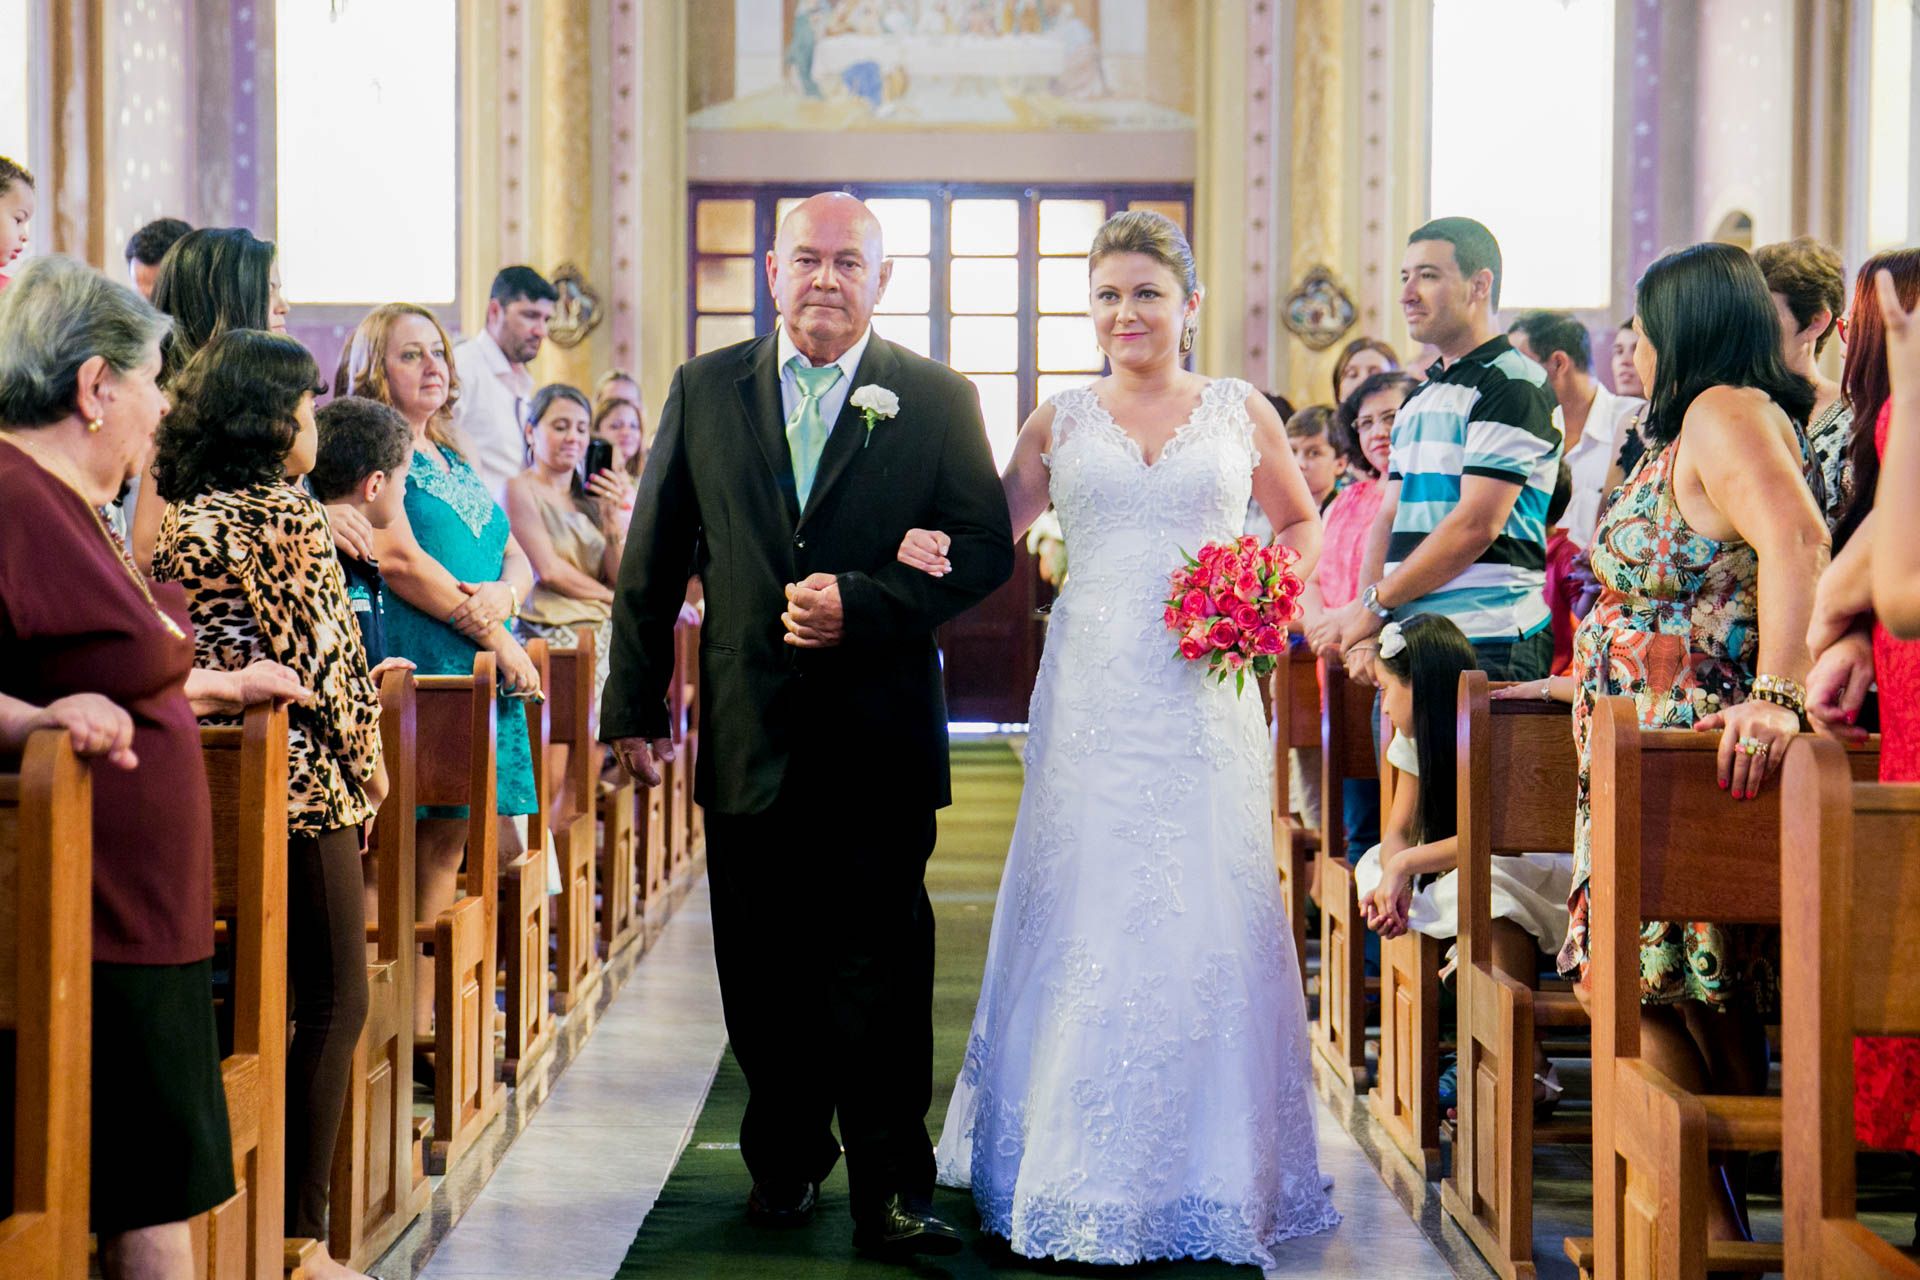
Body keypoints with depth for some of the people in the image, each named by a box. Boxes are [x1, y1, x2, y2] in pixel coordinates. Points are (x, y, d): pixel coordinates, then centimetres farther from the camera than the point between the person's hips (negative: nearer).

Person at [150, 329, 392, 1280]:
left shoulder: (172, 517, 10)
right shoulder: (286, 515, -12)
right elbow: (320, 657, -14)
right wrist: (367, 759, 1)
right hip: (299, 783, -7)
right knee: (333, 1004, 2)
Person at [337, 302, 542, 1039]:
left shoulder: (456, 461, 23)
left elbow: (517, 559, 19)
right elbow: (398, 558, -13)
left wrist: (502, 597, -6)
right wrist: (497, 639, -11)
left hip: (483, 673, 7)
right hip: (419, 667, -7)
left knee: (455, 839, 4)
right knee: (437, 838, -10)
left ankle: (428, 1015, 7)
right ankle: (416, 1025, -7)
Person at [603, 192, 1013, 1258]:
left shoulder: (937, 399, 2)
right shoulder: (705, 391, 8)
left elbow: (987, 548, -3)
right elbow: (654, 560, 9)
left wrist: (863, 603, -16)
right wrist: (635, 703, 6)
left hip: (882, 741, -2)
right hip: (747, 739, 3)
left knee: (880, 971, 0)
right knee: (763, 972, 11)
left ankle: (891, 1189, 8)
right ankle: (787, 1160, 28)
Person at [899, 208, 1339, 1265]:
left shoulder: (1242, 412, 9)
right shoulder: (1059, 422, 9)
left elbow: (1301, 522, 20)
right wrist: (932, 547, -12)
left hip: (1204, 697, 0)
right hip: (1092, 694, 0)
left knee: (1205, 920, 1)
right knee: (1086, 922, 0)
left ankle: (1209, 1171, 15)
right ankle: (1084, 1171, 11)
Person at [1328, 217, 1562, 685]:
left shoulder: (1512, 386, -6)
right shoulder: (1419, 400, 21)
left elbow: (1476, 525, -14)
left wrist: (1375, 602, -9)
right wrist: (1367, 627, 0)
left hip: (1485, 645, -7)